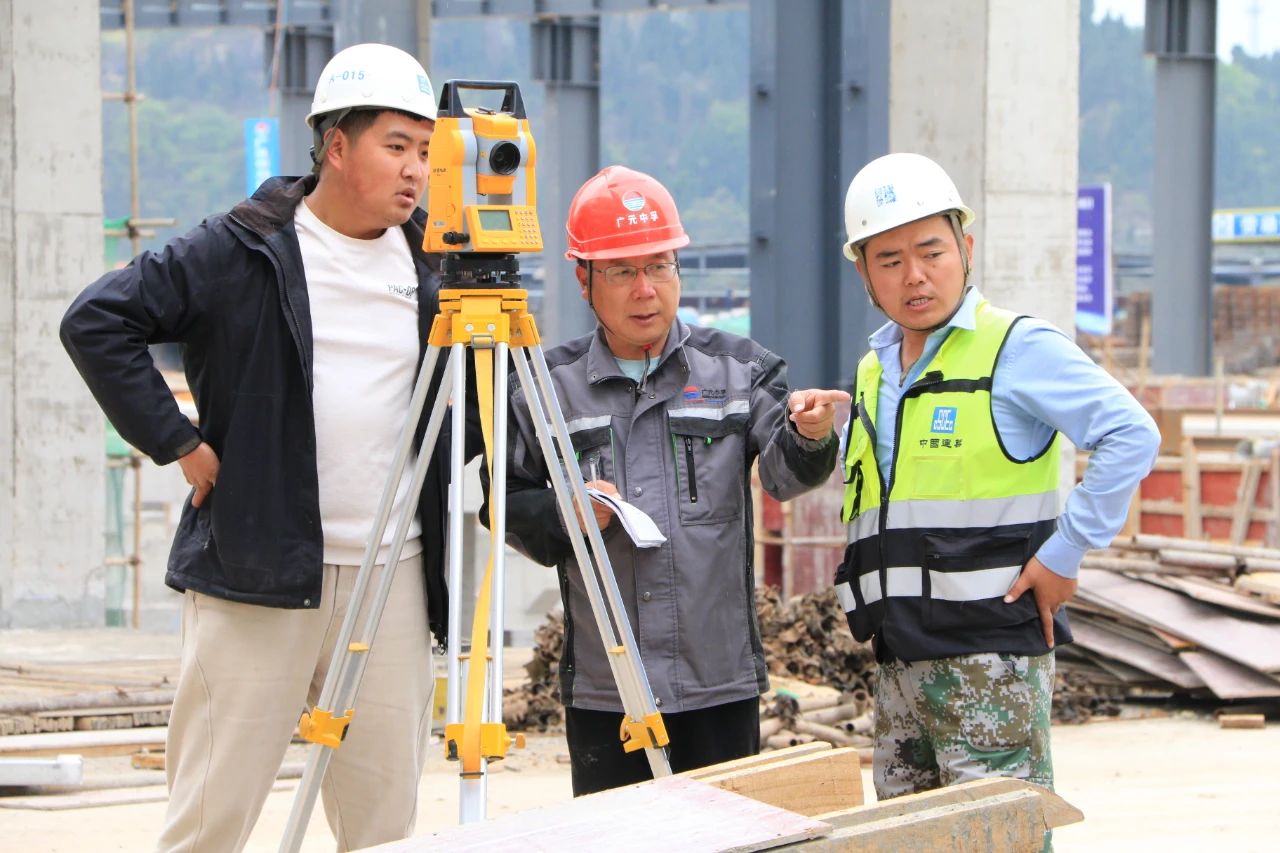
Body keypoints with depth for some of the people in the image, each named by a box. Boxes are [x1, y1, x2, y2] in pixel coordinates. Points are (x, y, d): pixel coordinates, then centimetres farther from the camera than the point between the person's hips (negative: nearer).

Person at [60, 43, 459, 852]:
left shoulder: (432, 262, 10)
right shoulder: (241, 251, -3)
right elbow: (98, 322, -8)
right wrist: (178, 443, -10)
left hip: (394, 579, 4)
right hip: (257, 574, -4)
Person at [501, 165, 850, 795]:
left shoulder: (736, 370, 5)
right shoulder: (549, 387, 4)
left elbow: (781, 471, -9)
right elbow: (506, 503, 10)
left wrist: (808, 436, -31)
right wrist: (562, 516, -10)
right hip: (601, 691, 0)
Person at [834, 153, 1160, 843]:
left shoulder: (1017, 347, -7)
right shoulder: (873, 370, 17)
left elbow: (1131, 436, -15)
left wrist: (1064, 553, -15)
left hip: (991, 652, -8)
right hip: (900, 657, 8)